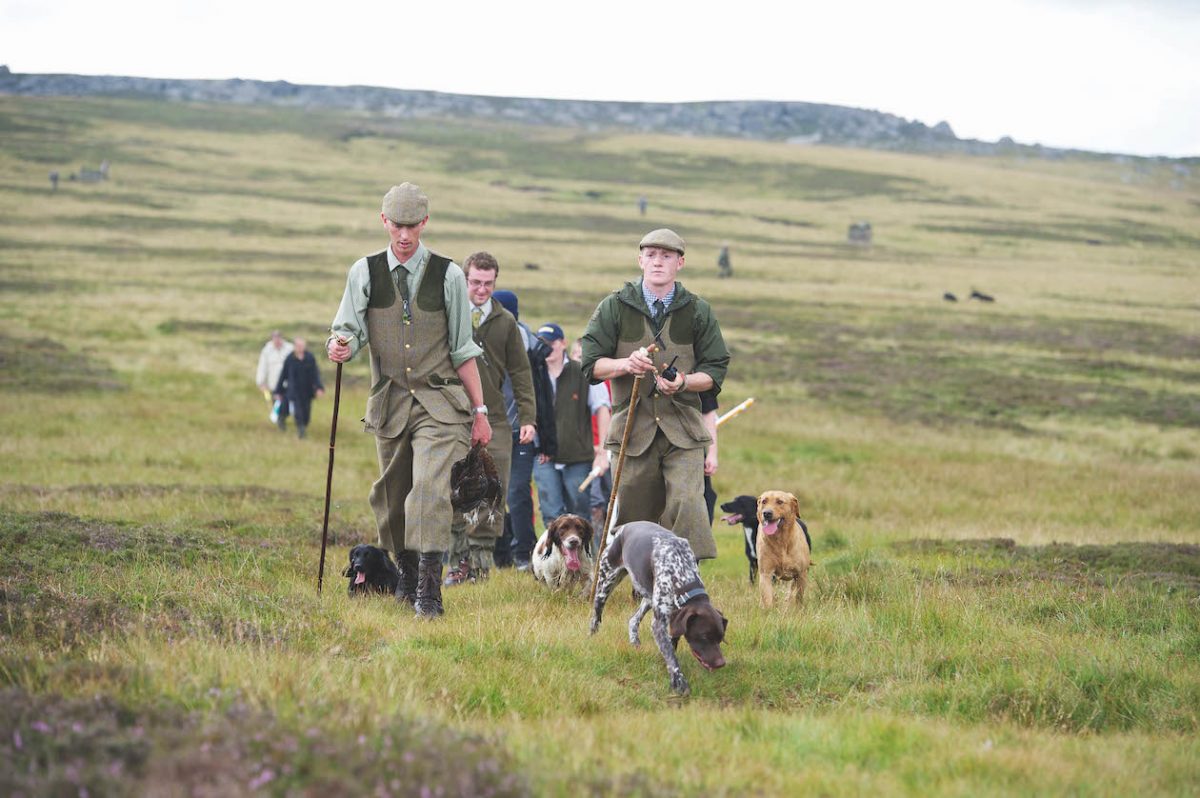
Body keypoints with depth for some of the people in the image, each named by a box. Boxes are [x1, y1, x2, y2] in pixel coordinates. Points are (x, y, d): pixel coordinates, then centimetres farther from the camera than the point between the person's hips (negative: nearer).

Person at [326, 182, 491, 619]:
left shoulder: (447, 275, 1)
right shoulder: (365, 272, 3)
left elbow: (464, 351, 5)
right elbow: (349, 331, 0)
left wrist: (479, 410, 4)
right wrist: (340, 346, -25)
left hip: (439, 402, -3)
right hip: (389, 402, 3)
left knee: (430, 489, -19)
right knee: (391, 496, 11)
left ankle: (428, 590, -22)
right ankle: (406, 573, 30)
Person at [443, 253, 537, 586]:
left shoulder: (505, 322, 10)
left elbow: (520, 372, 12)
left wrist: (527, 417, 4)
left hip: (495, 421, 2)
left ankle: (481, 562, 6)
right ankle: (460, 563, 1)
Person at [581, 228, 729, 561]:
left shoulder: (697, 311, 7)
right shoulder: (614, 307, 6)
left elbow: (715, 370, 7)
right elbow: (591, 364, 4)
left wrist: (684, 383, -13)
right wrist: (625, 364, -17)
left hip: (682, 425, -1)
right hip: (633, 425, 1)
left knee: (686, 503, -19)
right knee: (634, 512, 4)